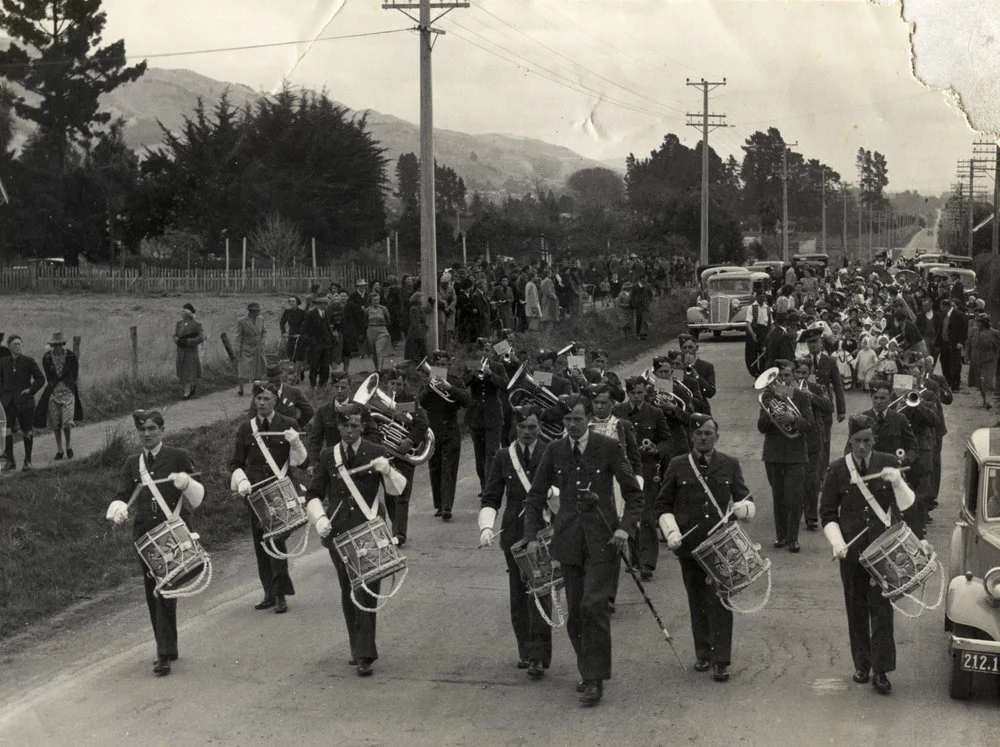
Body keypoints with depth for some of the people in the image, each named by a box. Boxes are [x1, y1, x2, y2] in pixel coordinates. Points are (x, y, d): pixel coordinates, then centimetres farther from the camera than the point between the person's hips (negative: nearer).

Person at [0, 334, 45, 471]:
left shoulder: (28, 361, -1)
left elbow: (40, 379, 3)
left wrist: (31, 390, -8)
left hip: (24, 401, -2)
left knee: (27, 432, 2)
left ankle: (27, 461, 11)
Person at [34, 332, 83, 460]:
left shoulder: (71, 356, -5)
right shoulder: (46, 357, -1)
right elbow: (48, 377, 12)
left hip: (68, 391, -2)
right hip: (53, 391, 2)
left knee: (67, 421, -11)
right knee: (55, 423, 3)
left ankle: (68, 445, 13)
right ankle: (59, 450, 12)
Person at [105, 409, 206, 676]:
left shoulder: (178, 457, 3)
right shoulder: (132, 464, 14)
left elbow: (198, 496, 4)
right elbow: (122, 494, 8)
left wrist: (186, 483, -18)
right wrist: (118, 509, -15)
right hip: (145, 534, 4)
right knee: (152, 592, 8)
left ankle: (164, 653, -12)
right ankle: (166, 648, 20)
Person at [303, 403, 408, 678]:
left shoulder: (375, 453, 3)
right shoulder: (328, 456, 7)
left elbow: (397, 489, 4)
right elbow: (313, 494, 10)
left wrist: (387, 471, -16)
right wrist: (319, 518, -8)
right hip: (339, 532, 3)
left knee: (367, 589, -10)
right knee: (347, 591, 10)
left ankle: (364, 653, -9)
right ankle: (359, 648, 23)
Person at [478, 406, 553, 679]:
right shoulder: (503, 457, 8)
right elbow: (491, 498, 7)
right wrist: (486, 526, -8)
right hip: (514, 533, 3)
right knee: (518, 595, 9)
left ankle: (538, 657, -9)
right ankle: (525, 651, 21)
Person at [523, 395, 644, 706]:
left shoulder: (608, 448, -2)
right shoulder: (555, 451, 7)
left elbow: (634, 494, 2)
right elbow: (535, 497, 12)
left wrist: (625, 528, -12)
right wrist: (532, 535, 2)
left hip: (602, 540, -4)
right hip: (569, 540, 4)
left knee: (594, 606, -13)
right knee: (575, 612, 7)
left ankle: (595, 680, -5)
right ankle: (589, 671, 22)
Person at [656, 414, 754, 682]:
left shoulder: (730, 465, 8)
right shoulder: (678, 466, 6)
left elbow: (746, 503, 12)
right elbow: (663, 505, 10)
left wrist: (743, 507, -12)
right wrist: (671, 533, -5)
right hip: (689, 544, 1)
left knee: (720, 600, -6)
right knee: (697, 601, 8)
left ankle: (721, 660, -3)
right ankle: (703, 654, 22)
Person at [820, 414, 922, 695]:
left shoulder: (887, 463, -1)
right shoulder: (837, 469, -1)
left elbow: (906, 505, -3)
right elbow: (827, 513, 3)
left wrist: (898, 482, -22)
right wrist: (837, 543, -11)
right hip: (852, 550, 1)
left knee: (881, 607, -3)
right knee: (856, 608, 9)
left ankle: (880, 671, 1)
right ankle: (862, 665, 22)